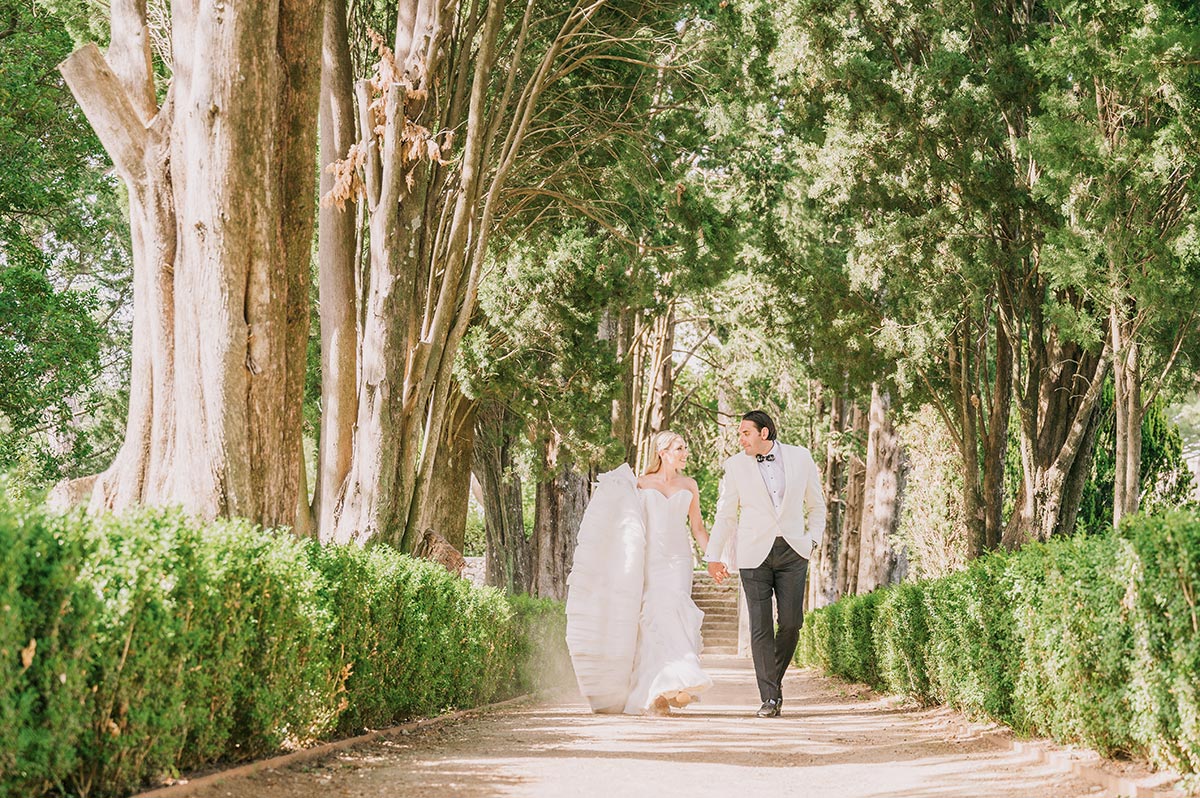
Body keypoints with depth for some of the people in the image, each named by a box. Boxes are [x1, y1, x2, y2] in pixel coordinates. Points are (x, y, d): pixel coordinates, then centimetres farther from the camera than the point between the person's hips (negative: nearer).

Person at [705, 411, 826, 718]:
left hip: (792, 551, 1)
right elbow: (725, 514, 8)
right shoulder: (735, 465, 3)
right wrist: (714, 555, 6)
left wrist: (813, 539, 4)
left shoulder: (800, 457, 4)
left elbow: (816, 504, 15)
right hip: (754, 554, -1)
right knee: (761, 627, -5)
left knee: (791, 622, -4)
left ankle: (775, 679, 21)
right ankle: (769, 698, -1)